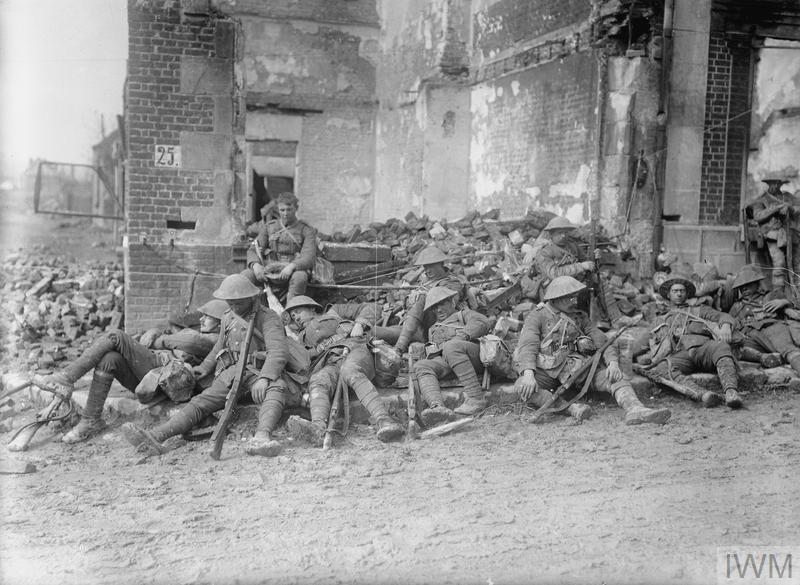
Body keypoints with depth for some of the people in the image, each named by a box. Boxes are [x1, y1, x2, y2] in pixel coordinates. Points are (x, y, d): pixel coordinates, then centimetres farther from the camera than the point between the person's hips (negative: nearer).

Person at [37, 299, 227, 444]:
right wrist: (150, 336, 3)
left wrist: (157, 342, -1)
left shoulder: (215, 340, 7)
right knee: (108, 359, -22)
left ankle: (67, 378, -17)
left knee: (114, 336, -15)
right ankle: (91, 420, -16)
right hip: (141, 378, 7)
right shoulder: (189, 332, 34)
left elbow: (192, 342, -14)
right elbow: (154, 333, 28)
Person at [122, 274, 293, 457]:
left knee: (276, 389, -39)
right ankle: (154, 437, -39)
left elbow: (278, 352, -18)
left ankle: (261, 437, -65)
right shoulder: (228, 318, 17)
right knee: (201, 402, -19)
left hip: (258, 372, -5)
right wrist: (205, 367, 34)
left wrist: (264, 378, -32)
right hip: (230, 372, 5)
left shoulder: (269, 318, -3)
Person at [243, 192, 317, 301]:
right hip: (269, 270, 3)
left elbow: (309, 258, -8)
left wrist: (291, 266, -29)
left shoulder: (307, 230, 6)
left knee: (299, 277, -38)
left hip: (294, 269, -3)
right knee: (245, 275, -24)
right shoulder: (268, 227, 15)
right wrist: (256, 265, -16)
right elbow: (253, 251, 9)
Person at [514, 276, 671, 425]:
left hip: (578, 367, 4)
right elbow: (527, 345, -11)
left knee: (617, 378, -20)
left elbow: (602, 341, 9)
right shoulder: (537, 316, 3)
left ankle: (636, 410, -43)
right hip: (547, 371, -3)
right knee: (522, 387, -35)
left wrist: (613, 363, -13)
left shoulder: (580, 317, 16)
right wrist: (528, 374, -30)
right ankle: (571, 408, -44)